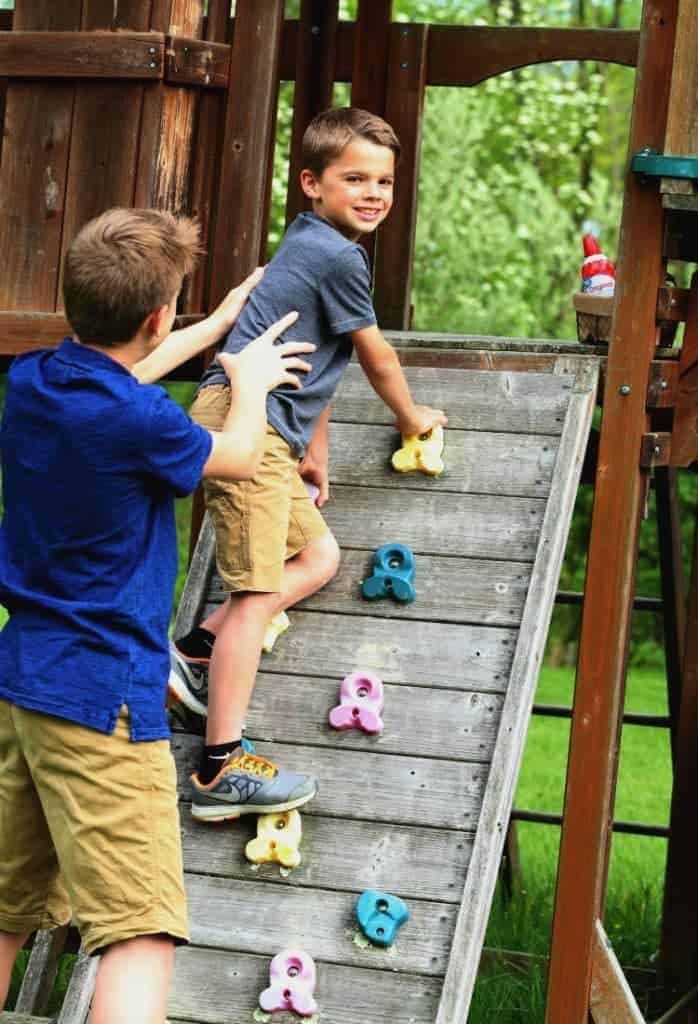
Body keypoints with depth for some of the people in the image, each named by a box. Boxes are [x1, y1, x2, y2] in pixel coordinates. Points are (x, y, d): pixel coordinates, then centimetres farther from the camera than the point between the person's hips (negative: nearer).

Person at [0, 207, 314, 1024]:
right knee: (140, 933, -15)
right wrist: (250, 380, 25)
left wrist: (215, 327, 43)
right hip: (101, 694, -9)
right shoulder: (137, 423, -18)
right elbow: (238, 458, 4)